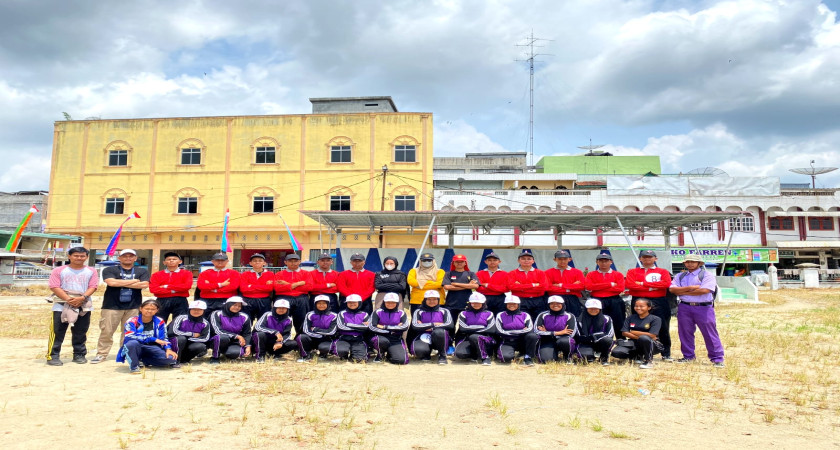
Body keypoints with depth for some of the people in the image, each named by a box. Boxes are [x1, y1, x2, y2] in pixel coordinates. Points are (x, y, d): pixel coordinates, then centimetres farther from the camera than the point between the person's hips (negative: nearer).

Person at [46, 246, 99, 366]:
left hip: (84, 306, 2)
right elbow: (54, 287, -5)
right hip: (61, 305, -2)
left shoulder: (91, 271, 9)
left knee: (80, 333, 8)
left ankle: (79, 355, 18)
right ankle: (53, 356, 5)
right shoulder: (59, 270, 3)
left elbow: (93, 287, 2)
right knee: (57, 332, -2)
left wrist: (82, 298, -15)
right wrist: (68, 299, -16)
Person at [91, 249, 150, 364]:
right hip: (112, 306, -1)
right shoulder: (110, 270, 8)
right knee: (106, 331, -3)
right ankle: (101, 354, 7)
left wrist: (121, 283, -5)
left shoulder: (142, 271, 12)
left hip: (133, 307, 1)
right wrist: (133, 281, -4)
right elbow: (111, 282, -11)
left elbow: (144, 285, -6)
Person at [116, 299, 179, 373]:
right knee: (132, 343, -37)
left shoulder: (159, 322, 1)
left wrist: (168, 349, -20)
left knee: (170, 358, -22)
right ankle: (134, 366, -12)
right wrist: (154, 339, -28)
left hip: (151, 348, 3)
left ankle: (144, 361, 5)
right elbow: (130, 337, -24)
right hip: (134, 350, -3)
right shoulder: (132, 321, -9)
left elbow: (163, 339, 2)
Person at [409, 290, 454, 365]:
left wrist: (426, 326, -8)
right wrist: (433, 324, -9)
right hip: (424, 337, 0)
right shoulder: (419, 311, 11)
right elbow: (415, 326, -7)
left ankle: (442, 355, -13)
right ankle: (426, 355, 4)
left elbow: (450, 325, -9)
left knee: (438, 331, -37)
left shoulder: (444, 311, 11)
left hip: (440, 339, 0)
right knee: (418, 350, -35)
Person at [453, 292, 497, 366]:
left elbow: (491, 330, -5)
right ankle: (475, 355, 0)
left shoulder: (488, 314, 11)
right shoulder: (464, 314, 13)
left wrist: (472, 330, -6)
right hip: (467, 339, 1)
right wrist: (480, 328, -7)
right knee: (460, 353, -30)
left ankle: (485, 357, -19)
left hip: (485, 339, -1)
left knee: (473, 337, -37)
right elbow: (463, 328, -3)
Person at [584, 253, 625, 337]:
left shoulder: (618, 274, 8)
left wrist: (598, 287, -7)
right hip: (596, 301, 0)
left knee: (618, 324, 3)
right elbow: (589, 286, -9)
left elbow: (620, 288, -6)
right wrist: (610, 284, -9)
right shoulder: (591, 275, 9)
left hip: (614, 302, 0)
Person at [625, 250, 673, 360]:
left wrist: (643, 283, -10)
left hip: (659, 302, 0)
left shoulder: (663, 272, 11)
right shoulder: (632, 272, 11)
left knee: (663, 328, 1)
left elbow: (666, 283, -9)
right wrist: (651, 287, -10)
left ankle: (666, 354, 10)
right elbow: (629, 284, -7)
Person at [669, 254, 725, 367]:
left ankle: (717, 359, 6)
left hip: (704, 308, -4)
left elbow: (704, 290, -15)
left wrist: (683, 292, -6)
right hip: (684, 308, 4)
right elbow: (673, 289, 0)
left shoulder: (707, 275, 0)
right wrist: (689, 288, -13)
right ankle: (688, 356, 22)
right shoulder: (680, 276, 14)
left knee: (710, 334, -2)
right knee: (685, 333, 8)